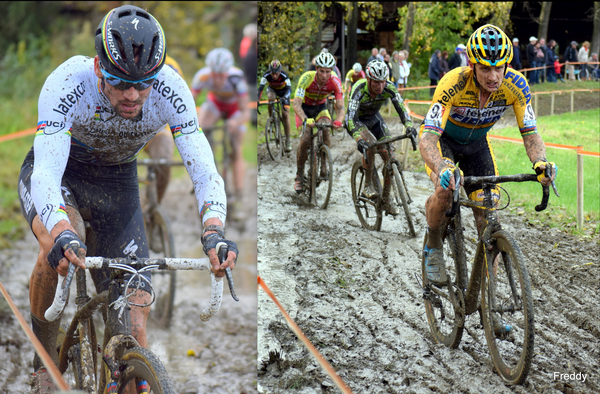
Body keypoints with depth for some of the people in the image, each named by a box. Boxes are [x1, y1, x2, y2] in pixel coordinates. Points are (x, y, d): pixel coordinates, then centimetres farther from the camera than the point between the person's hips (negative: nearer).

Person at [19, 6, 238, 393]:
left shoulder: (170, 89, -28)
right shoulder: (67, 83, -34)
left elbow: (204, 170, -31)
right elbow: (46, 173, -42)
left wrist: (214, 231, -50)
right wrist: (61, 233, -62)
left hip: (117, 183, 3)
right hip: (58, 175, -2)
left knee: (135, 322, -8)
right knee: (62, 244, -36)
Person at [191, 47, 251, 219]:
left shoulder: (236, 79, -39)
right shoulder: (202, 76, -34)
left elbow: (246, 113, -38)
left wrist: (236, 122, -59)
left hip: (235, 107, -2)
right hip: (214, 103, 2)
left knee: (236, 153, -9)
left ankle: (237, 200, -3)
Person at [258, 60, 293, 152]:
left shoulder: (284, 75, -35)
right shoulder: (266, 75, -32)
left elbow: (289, 89, -41)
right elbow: (260, 88, -35)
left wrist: (285, 98, -60)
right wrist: (257, 101, -50)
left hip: (283, 90, -1)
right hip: (272, 89, 1)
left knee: (285, 114, -10)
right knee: (271, 98, -35)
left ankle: (288, 140, -4)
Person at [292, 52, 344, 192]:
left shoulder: (335, 82, -25)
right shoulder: (307, 78, -32)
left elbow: (340, 106, -25)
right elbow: (296, 104, -37)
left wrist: (339, 120, -48)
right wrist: (305, 119, -55)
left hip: (320, 108, 2)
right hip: (304, 108, -2)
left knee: (326, 132, -28)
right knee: (305, 140, -20)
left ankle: (323, 164, -8)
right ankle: (299, 175, -3)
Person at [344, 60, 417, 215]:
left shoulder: (389, 88, -25)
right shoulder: (359, 89, -35)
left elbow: (401, 107, -26)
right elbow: (351, 117, -41)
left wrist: (409, 126, -46)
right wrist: (358, 139, -56)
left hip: (374, 118, 4)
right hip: (356, 120, -4)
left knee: (389, 156, -9)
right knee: (370, 143, -34)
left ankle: (387, 198, 5)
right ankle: (368, 185, -16)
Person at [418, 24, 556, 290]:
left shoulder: (515, 85, -28)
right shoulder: (455, 83, -37)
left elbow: (530, 133, -23)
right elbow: (427, 138, -43)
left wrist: (540, 163, -46)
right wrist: (442, 168, -63)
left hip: (476, 142, 3)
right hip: (443, 139, -3)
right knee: (445, 189, -31)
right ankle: (433, 246, -3)